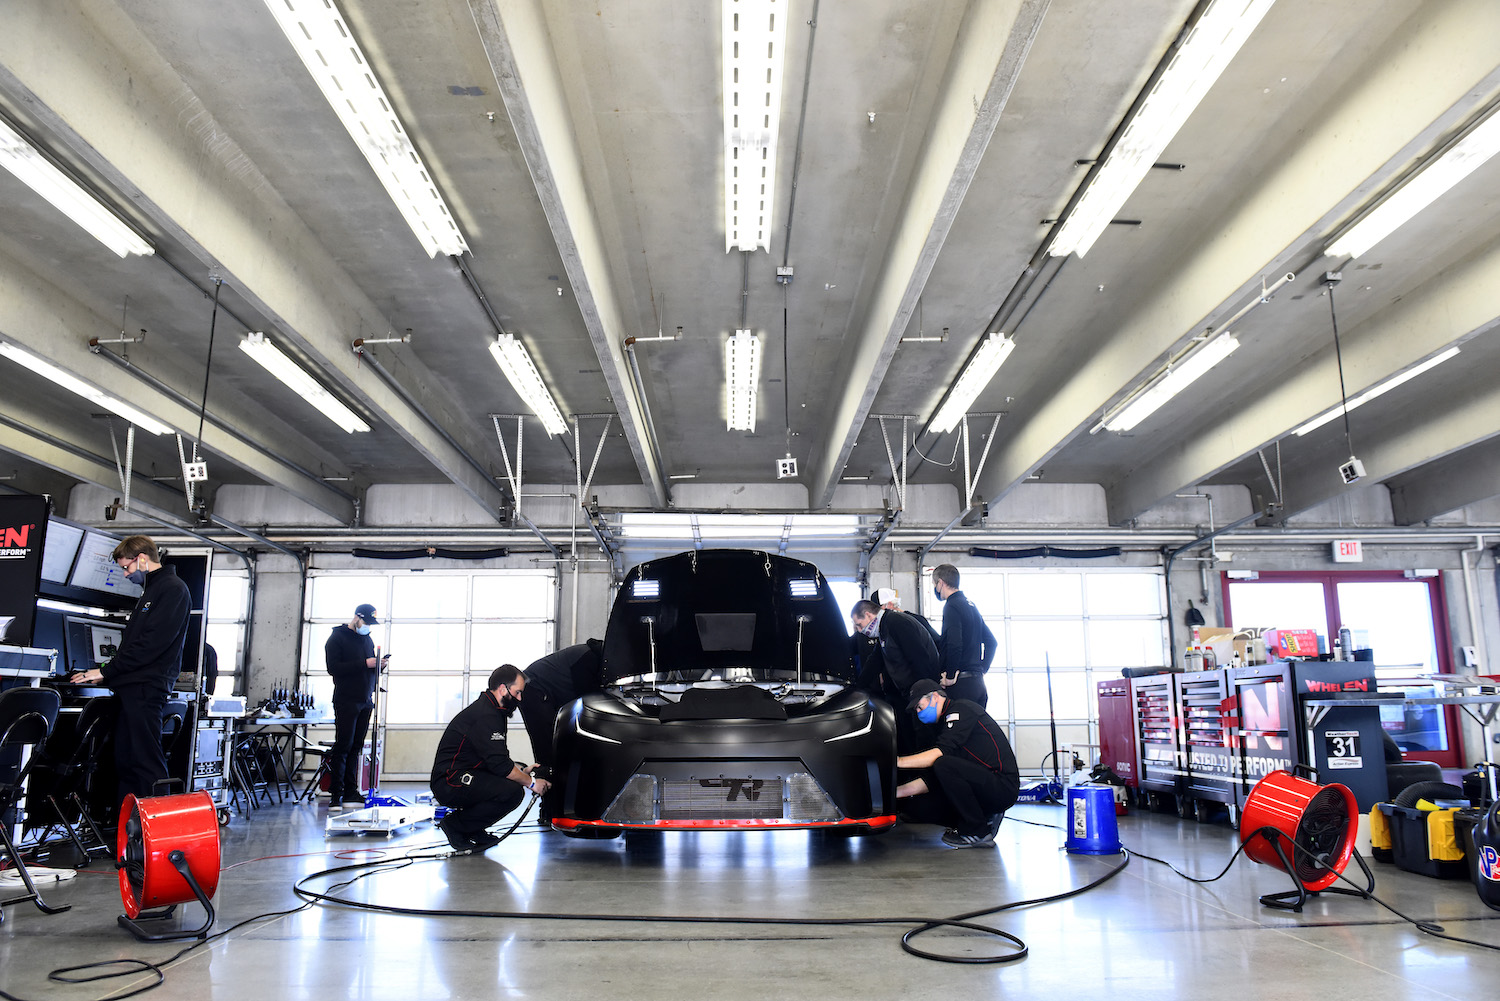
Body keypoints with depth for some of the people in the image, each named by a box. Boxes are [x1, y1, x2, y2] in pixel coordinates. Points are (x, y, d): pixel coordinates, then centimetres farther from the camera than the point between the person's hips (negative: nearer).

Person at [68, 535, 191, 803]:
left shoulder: (173, 589, -10)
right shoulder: (151, 590, 23)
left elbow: (151, 643, -18)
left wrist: (107, 671, -13)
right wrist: (109, 674, 13)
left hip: (146, 689, -10)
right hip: (132, 687, 10)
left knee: (145, 762, -11)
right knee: (125, 762, 11)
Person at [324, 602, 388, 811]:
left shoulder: (368, 639, 19)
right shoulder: (337, 637, -2)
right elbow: (333, 668, -13)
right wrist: (364, 663, -17)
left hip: (366, 701, 6)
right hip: (346, 701, -6)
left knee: (356, 747, 6)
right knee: (343, 746, -8)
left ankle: (350, 793, 8)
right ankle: (335, 795, -5)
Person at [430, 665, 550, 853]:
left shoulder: (490, 710, 15)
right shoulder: (485, 716, -18)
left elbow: (497, 760, 22)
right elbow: (499, 764, -22)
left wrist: (523, 771, 10)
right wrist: (531, 782, -12)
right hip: (450, 783, -11)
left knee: (515, 780, 9)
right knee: (514, 792, -25)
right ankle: (456, 825, -9)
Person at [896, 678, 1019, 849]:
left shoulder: (962, 709, -7)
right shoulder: (945, 723, 19)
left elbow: (942, 752, -22)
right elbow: (932, 780, 15)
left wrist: (899, 761, -18)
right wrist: (895, 792, 6)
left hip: (1003, 786, -9)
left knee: (944, 765, -29)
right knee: (921, 807, -2)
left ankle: (977, 832, -15)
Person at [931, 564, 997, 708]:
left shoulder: (952, 606, -11)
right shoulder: (971, 605, 17)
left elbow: (954, 645, -24)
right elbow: (991, 641, 22)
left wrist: (950, 676, -15)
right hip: (978, 682, 9)